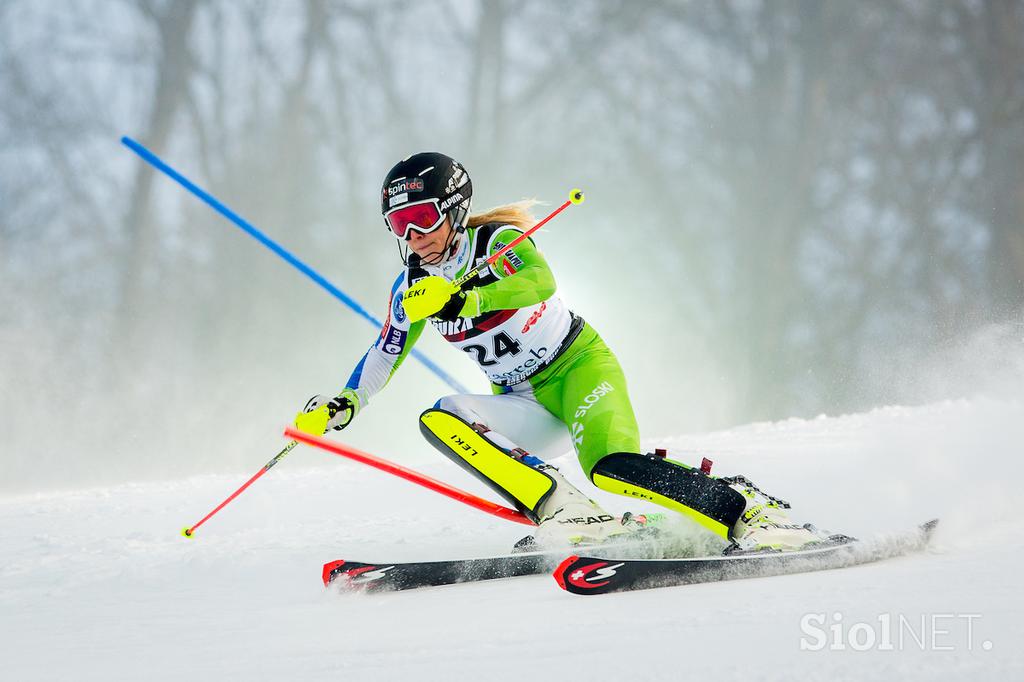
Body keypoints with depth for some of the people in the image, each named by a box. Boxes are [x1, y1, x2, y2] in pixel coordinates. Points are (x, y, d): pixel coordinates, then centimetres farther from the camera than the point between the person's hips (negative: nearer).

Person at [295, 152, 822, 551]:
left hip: (579, 364, -6)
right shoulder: (412, 287, 3)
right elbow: (386, 353, 19)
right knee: (438, 421, -21)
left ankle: (751, 513, -24)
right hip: (527, 404, 7)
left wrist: (459, 298, -50)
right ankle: (569, 513, -33)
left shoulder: (497, 241, -15)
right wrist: (342, 405, 6)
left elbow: (539, 282, -37)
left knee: (611, 467, -33)